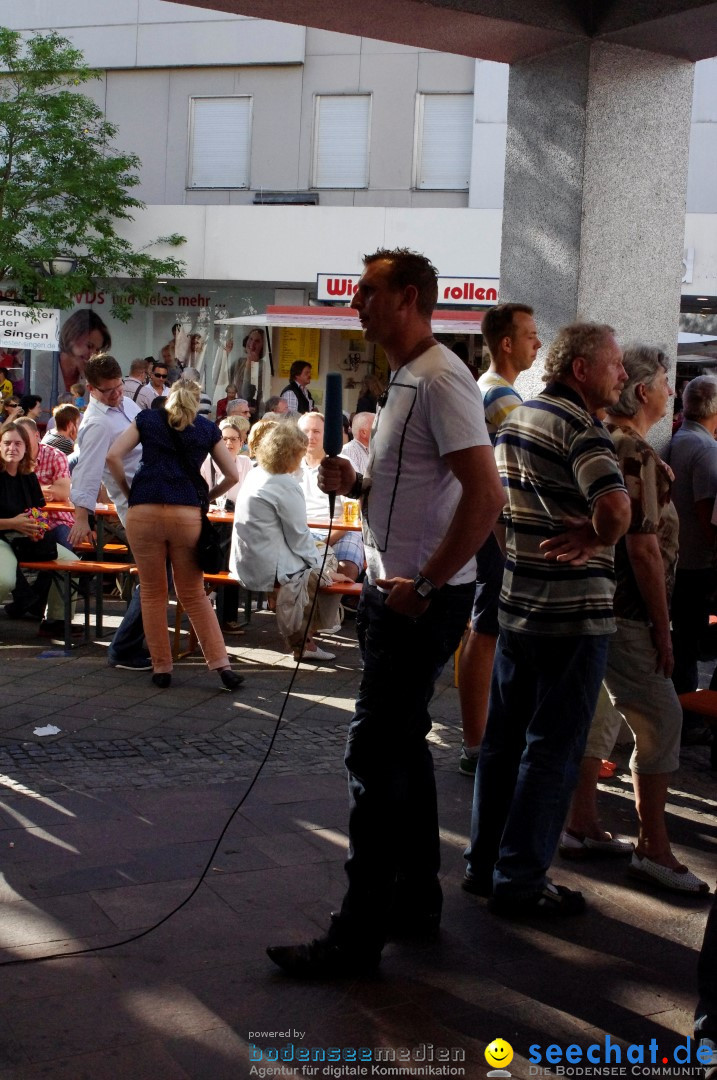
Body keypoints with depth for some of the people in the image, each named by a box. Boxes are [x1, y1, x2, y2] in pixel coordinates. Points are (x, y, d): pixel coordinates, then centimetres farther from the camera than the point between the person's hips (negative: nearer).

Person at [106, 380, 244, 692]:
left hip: (144, 512, -1)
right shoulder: (207, 429, 15)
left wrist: (128, 492, 11)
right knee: (194, 594, 10)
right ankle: (221, 665, 4)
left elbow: (113, 456, 2)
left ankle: (161, 667, 13)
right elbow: (232, 475, 13)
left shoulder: (147, 419, 13)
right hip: (187, 514, 1)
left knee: (153, 593, 10)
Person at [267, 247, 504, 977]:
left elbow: (484, 494, -25)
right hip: (394, 593, 10)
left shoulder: (440, 380, -17)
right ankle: (416, 898, 29)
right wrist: (356, 485, 4)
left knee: (375, 756, -6)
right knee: (401, 747, 17)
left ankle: (359, 935, 2)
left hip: (423, 601, -10)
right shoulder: (403, 380, 14)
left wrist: (424, 586, -22)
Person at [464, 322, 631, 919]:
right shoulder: (581, 427, -16)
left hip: (515, 603, 9)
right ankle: (521, 880, 7)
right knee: (552, 750, 1)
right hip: (573, 612, -9)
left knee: (504, 738, 16)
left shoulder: (516, 418, 12)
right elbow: (616, 507, -33)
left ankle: (485, 862, 25)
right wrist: (595, 540, -13)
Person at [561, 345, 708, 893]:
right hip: (624, 613, -10)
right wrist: (662, 628, -14)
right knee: (660, 720, -3)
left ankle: (583, 826, 23)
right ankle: (654, 848, 2)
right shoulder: (636, 454, -18)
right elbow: (643, 547, -20)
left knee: (600, 712, 15)